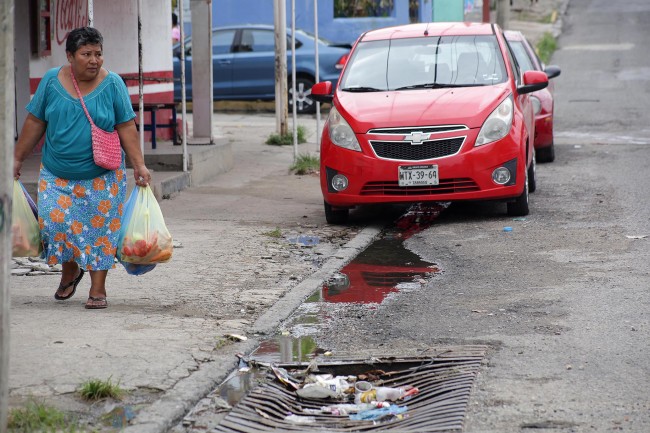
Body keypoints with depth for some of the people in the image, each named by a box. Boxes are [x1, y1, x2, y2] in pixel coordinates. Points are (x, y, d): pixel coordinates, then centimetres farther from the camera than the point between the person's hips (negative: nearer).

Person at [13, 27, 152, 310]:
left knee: (99, 229, -2)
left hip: (102, 177, -1)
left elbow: (126, 128, -2)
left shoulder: (112, 84, -5)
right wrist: (17, 159, 8)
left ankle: (97, 289, 8)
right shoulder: (51, 81, -1)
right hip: (57, 175, 1)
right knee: (54, 221, -8)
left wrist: (139, 165, -8)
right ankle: (70, 271, 19)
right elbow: (35, 123, 6)